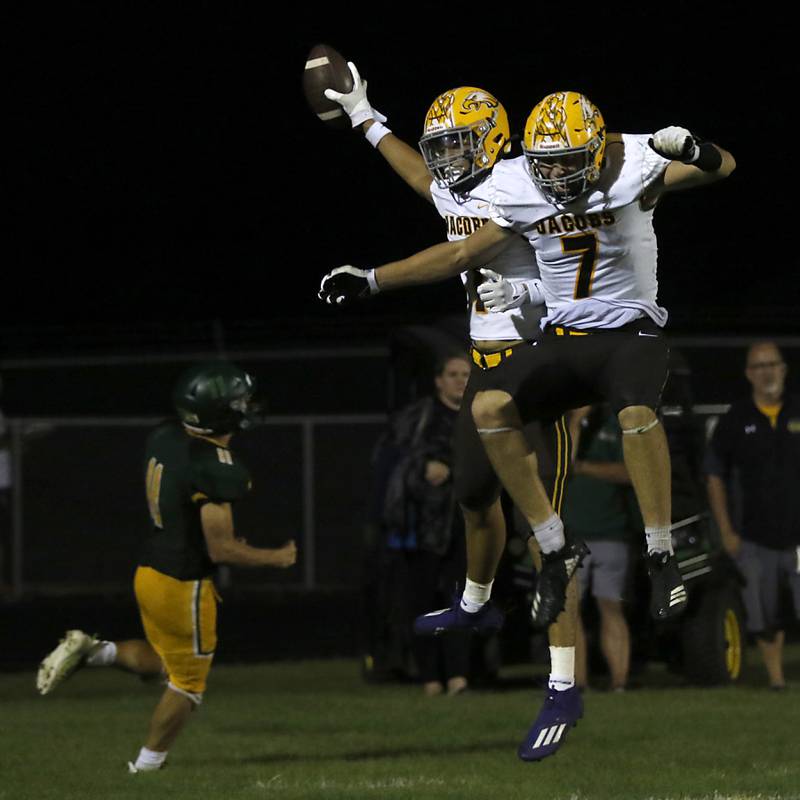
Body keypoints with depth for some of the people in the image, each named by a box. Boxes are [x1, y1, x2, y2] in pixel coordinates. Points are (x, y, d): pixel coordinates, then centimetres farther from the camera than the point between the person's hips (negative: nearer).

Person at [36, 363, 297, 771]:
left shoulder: (164, 437, -2)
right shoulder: (214, 466, -26)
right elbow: (220, 549, -22)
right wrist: (276, 558, -7)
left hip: (149, 569, 8)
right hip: (183, 585, -8)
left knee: (161, 659, 29)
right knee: (187, 684, 10)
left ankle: (90, 651, 11)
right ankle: (146, 767, 17)